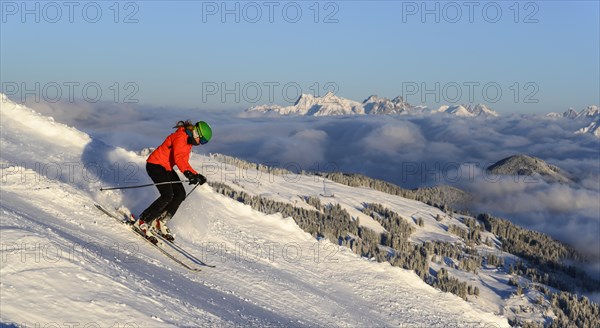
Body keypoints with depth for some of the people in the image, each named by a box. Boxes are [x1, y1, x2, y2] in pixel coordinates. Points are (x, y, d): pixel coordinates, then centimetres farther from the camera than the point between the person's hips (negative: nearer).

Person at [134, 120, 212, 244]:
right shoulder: (180, 137, -19)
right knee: (167, 195, -22)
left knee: (180, 194, -1)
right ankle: (142, 222, -15)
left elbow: (184, 162, 18)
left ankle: (161, 222, 7)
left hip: (167, 168, 10)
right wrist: (188, 173, -48)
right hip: (155, 164, -10)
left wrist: (196, 175, 7)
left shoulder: (189, 142, 13)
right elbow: (178, 158, -34)